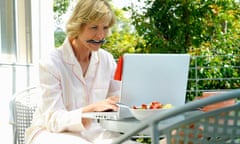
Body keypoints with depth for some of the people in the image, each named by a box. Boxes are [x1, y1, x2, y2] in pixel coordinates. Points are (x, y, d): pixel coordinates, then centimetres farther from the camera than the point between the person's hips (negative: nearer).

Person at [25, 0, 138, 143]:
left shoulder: (107, 60, 1)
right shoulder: (51, 63, -15)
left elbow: (120, 103, 1)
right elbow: (54, 121, -19)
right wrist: (91, 109, -35)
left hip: (92, 131, 5)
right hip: (53, 132, -4)